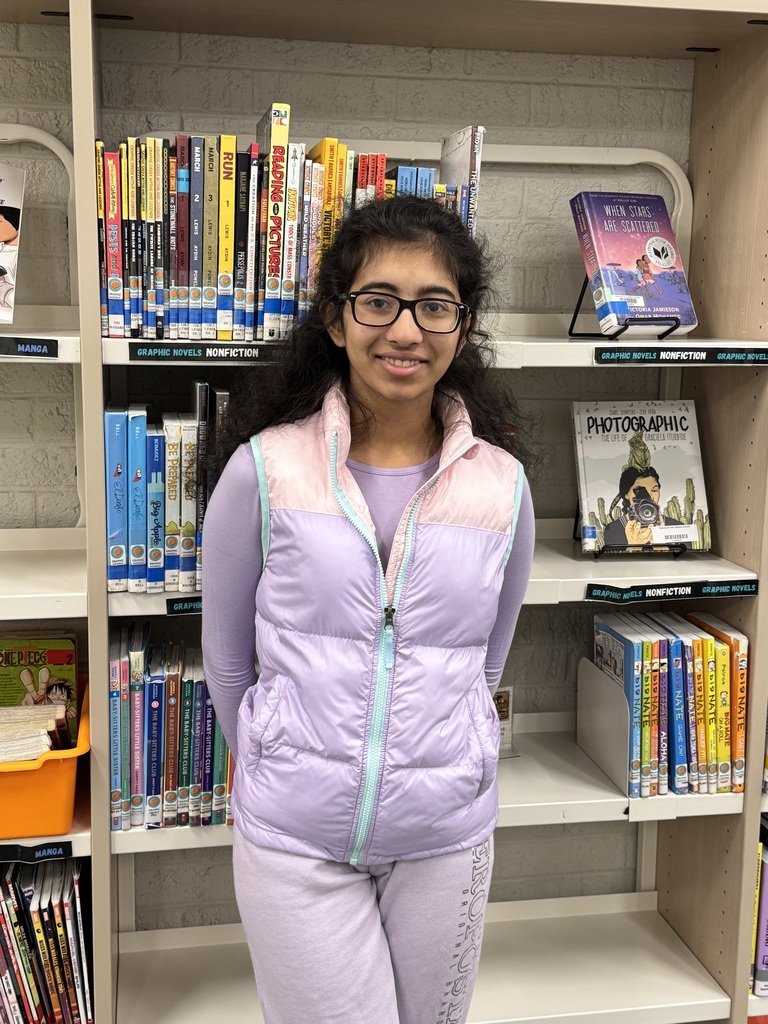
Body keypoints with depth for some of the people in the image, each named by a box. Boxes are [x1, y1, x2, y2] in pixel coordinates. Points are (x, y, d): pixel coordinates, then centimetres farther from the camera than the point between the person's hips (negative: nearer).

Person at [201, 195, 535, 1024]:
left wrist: (434, 761, 12)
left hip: (448, 838, 3)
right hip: (294, 840, -2)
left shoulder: (501, 485, -5)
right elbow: (227, 663, 1)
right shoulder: (265, 469, -11)